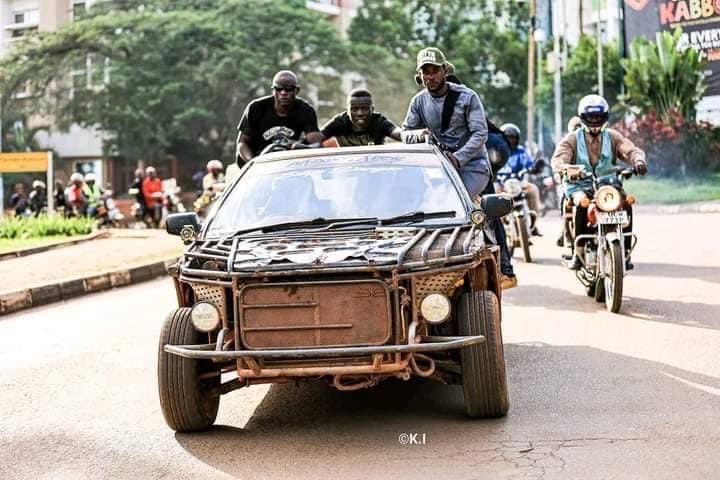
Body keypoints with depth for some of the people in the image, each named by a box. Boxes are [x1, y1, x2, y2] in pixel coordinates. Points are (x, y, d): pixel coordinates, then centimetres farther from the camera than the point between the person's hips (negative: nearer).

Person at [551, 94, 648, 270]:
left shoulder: (613, 137, 9)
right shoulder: (572, 139, 2)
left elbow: (631, 150, -5)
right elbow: (558, 158, -14)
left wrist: (638, 160, -30)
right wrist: (565, 168, -39)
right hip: (579, 186, -2)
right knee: (582, 203, -36)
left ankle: (625, 252, -15)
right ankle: (578, 252, -25)